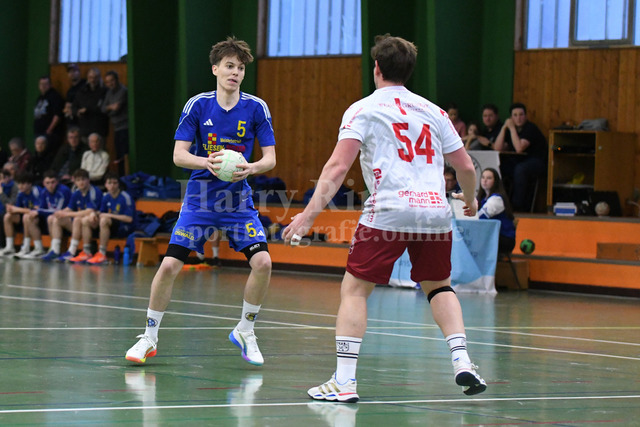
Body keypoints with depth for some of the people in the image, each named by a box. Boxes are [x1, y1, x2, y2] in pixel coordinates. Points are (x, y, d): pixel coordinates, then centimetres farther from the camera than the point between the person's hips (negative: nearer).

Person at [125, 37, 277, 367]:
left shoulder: (256, 108, -4)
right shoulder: (198, 105, -6)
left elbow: (270, 157, -4)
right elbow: (178, 155, -8)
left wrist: (252, 168, -26)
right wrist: (207, 162, -28)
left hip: (238, 200, 1)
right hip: (200, 198, -1)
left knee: (262, 262, -17)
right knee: (170, 265, -10)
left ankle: (245, 331, 6)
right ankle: (149, 337, 8)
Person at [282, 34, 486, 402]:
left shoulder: (363, 110, 5)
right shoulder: (432, 111, 17)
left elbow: (338, 167, -6)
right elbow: (466, 167, 17)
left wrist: (309, 214, -8)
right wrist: (470, 201, 37)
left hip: (389, 213, -4)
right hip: (435, 211, 4)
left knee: (355, 289, 6)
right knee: (440, 287, 24)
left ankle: (344, 381, -3)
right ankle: (462, 362, 7)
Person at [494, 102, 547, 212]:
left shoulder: (531, 129, -11)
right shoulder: (510, 129, 11)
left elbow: (519, 148, -23)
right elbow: (497, 149, 2)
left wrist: (512, 128, -17)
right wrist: (504, 128, -3)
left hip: (537, 163, -7)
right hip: (517, 162, 7)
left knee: (520, 169, -38)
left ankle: (518, 206, -29)